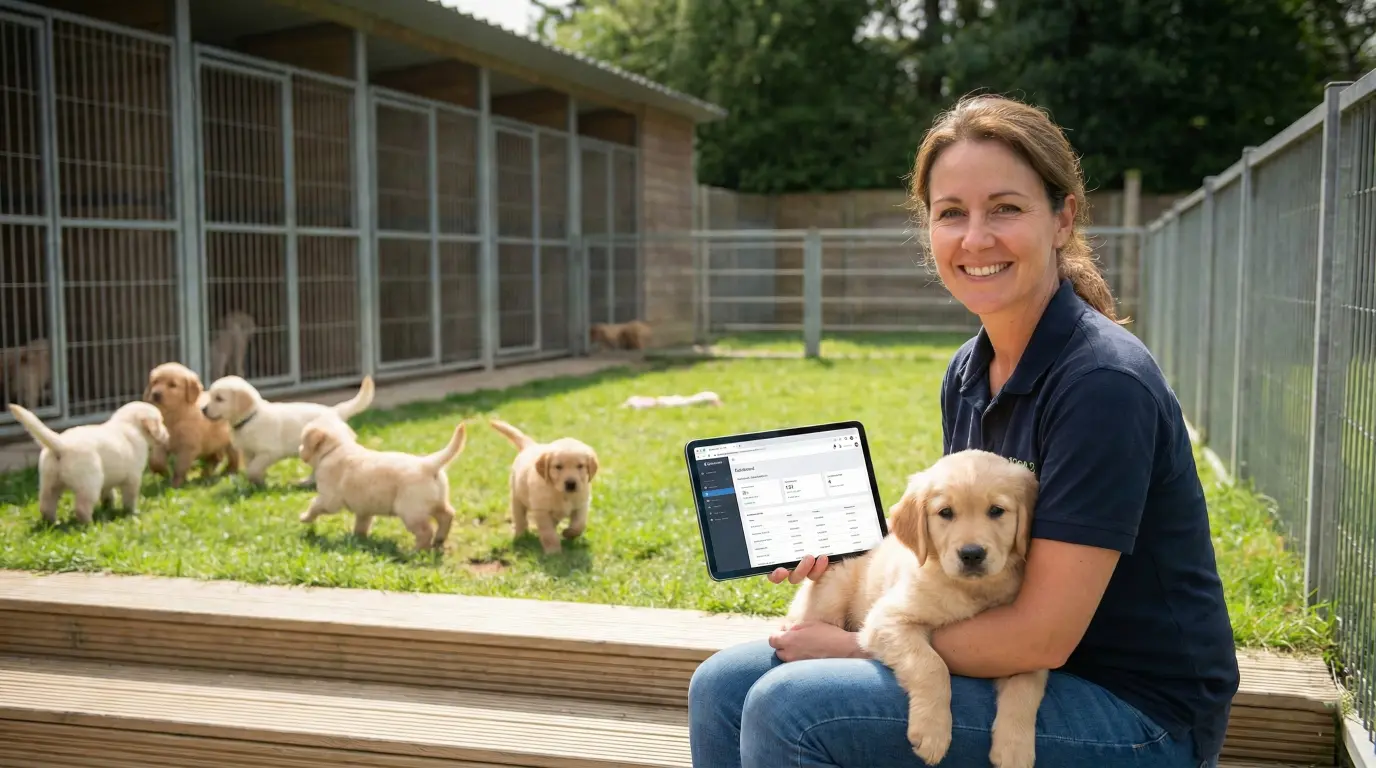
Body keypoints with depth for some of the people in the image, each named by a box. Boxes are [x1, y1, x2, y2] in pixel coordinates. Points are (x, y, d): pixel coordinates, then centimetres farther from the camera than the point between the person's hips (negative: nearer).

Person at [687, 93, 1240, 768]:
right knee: (724, 686, -2)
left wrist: (855, 645, -13)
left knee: (788, 708, -23)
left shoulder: (1104, 382, -22)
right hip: (1011, 665, 8)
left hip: (1136, 713, -7)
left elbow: (1041, 635, -22)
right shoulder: (968, 372, 4)